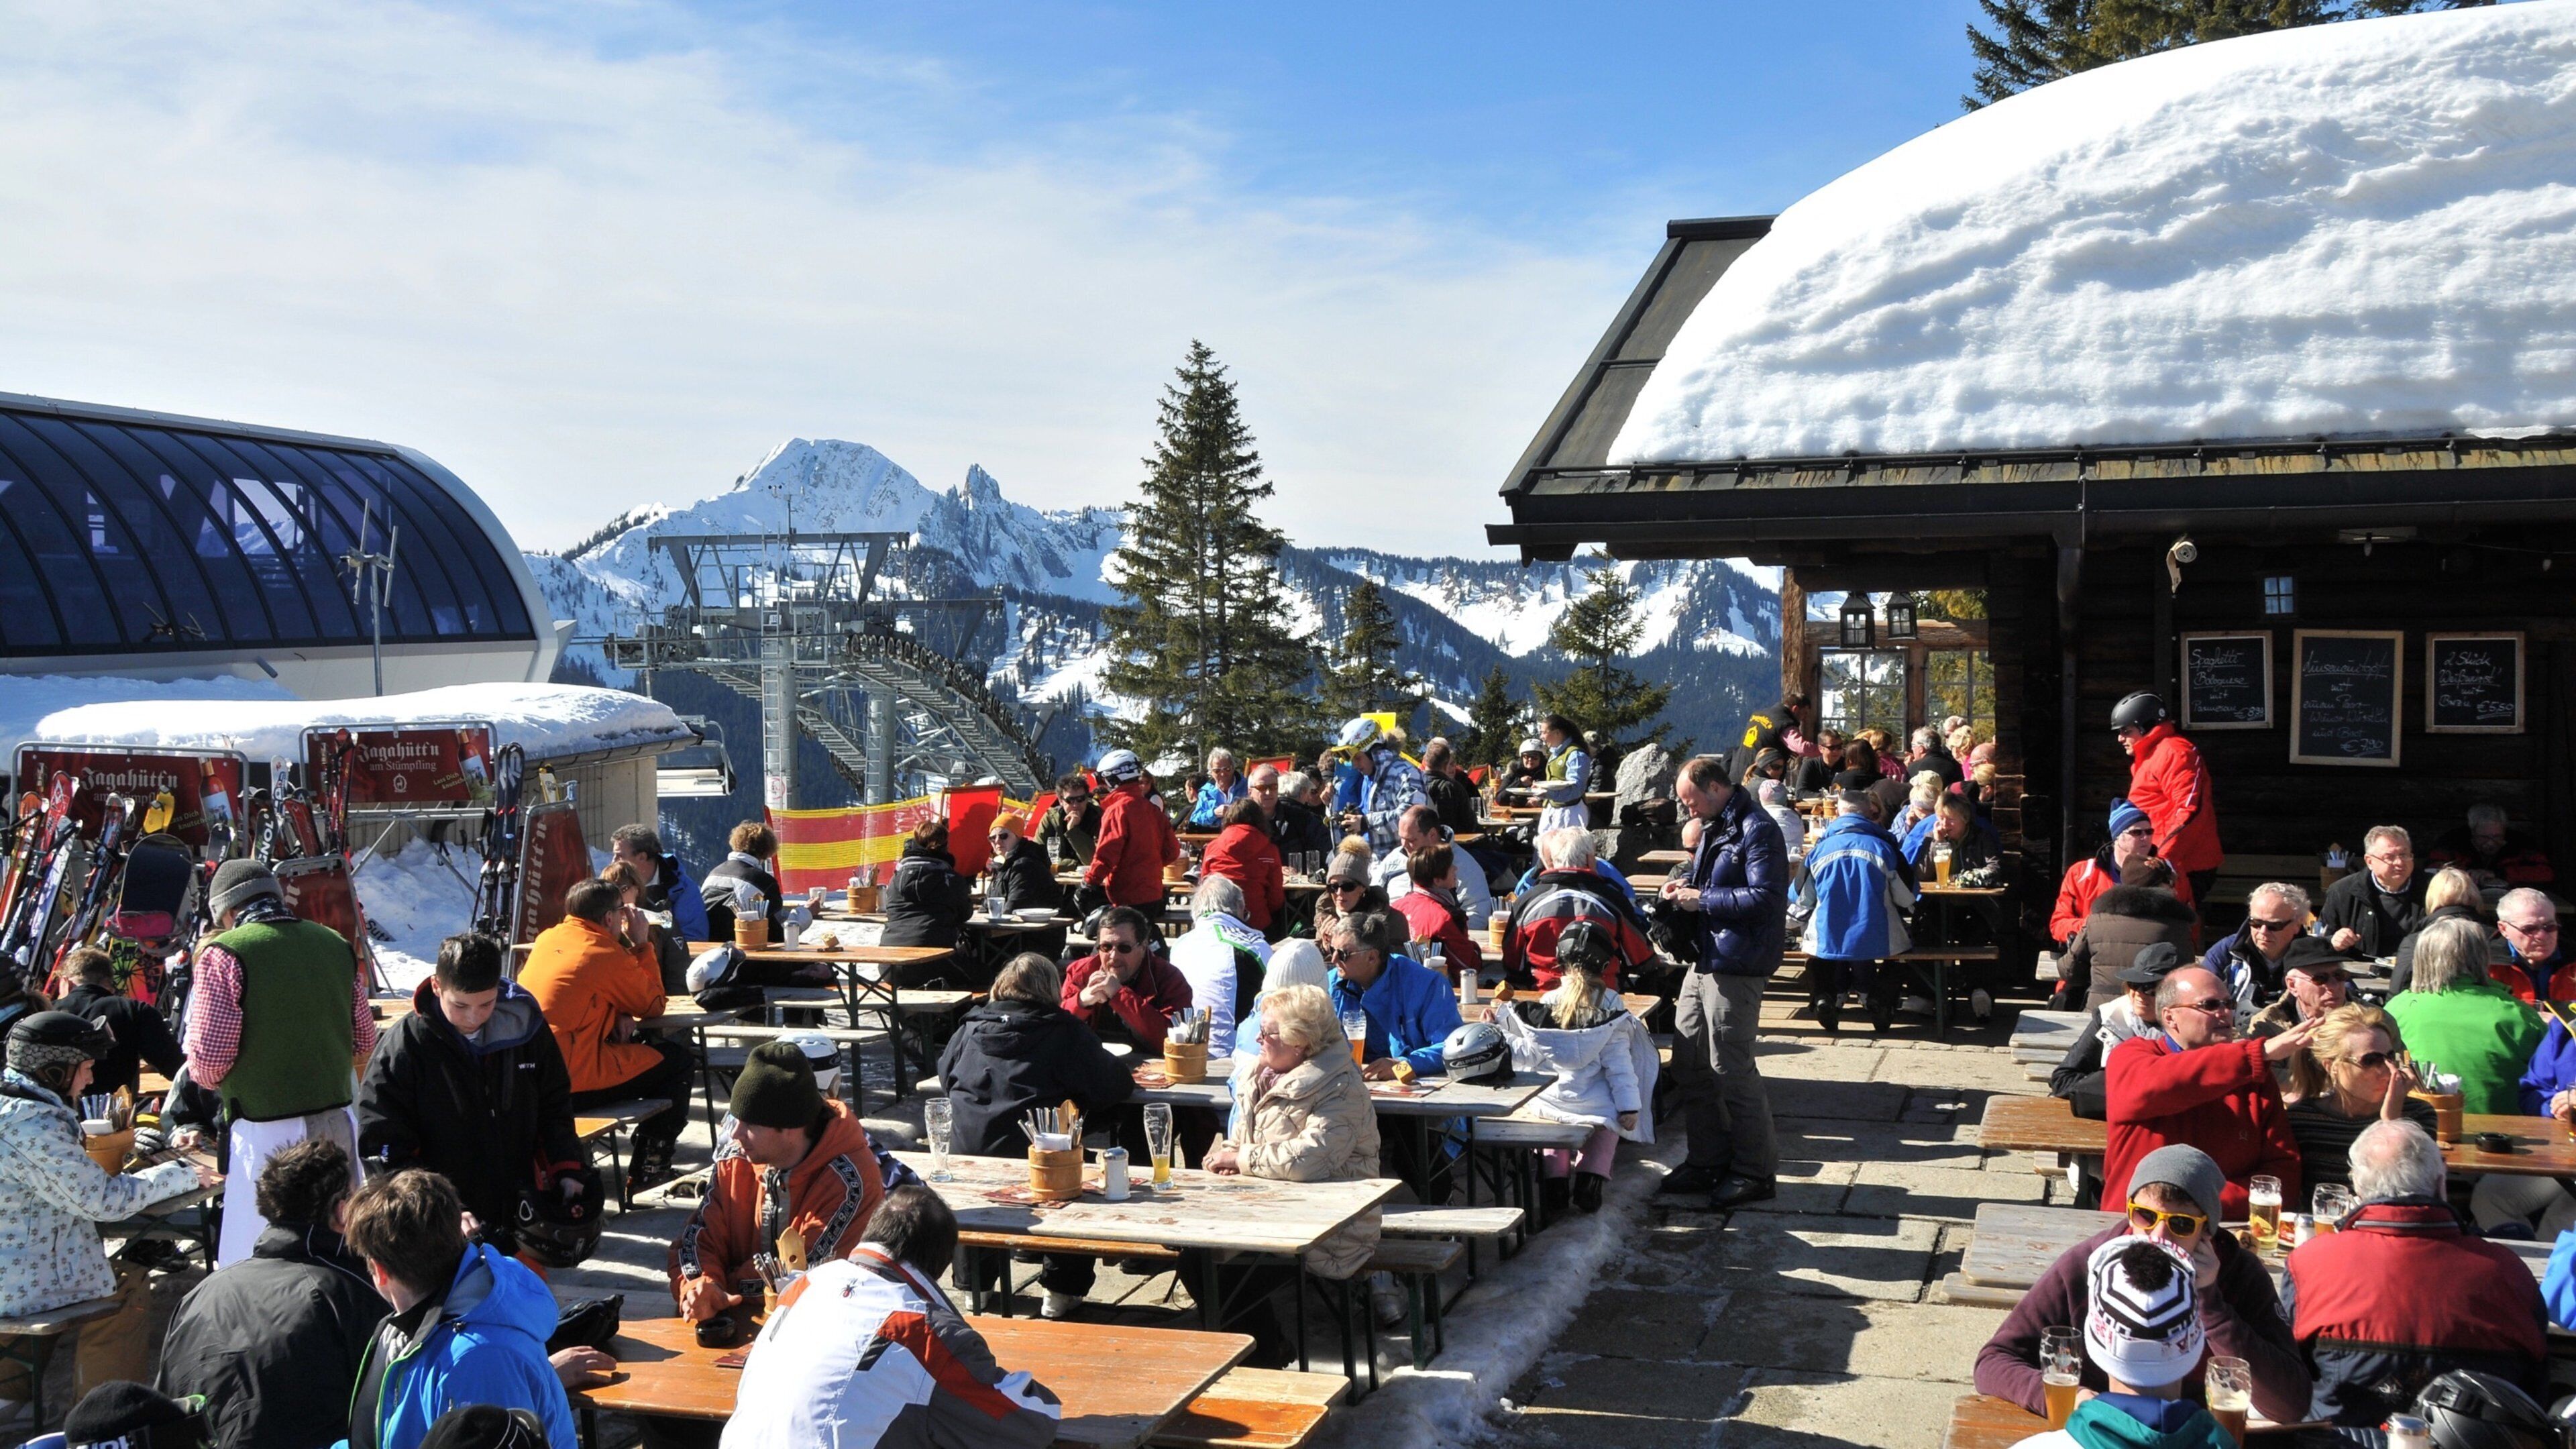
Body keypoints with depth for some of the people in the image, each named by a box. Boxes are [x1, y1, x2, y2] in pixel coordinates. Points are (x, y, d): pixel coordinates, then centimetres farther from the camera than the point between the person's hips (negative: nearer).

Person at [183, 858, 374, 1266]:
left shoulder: (224, 953, -9)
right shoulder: (337, 945, 8)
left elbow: (207, 1060, -11)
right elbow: (363, 1042, 15)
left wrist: (211, 1080, 10)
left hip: (265, 1132, -5)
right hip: (337, 1121, 6)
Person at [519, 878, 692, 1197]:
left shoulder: (547, 939, 10)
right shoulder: (607, 955, -12)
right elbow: (654, 1006, 0)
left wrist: (617, 1013, 5)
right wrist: (641, 944, 5)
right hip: (572, 1082, -9)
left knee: (635, 1047, 30)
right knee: (678, 1062, 6)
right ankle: (647, 1169, 10)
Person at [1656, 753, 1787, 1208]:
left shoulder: (1757, 830, -14)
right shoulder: (1714, 828, 17)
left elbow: (1764, 898, -22)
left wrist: (1703, 900, -16)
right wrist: (1684, 888, 10)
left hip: (1734, 969, -10)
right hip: (1704, 962, 10)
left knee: (1732, 1071, -5)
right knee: (1689, 1065, 13)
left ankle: (1756, 1172, 7)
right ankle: (1708, 1161, 24)